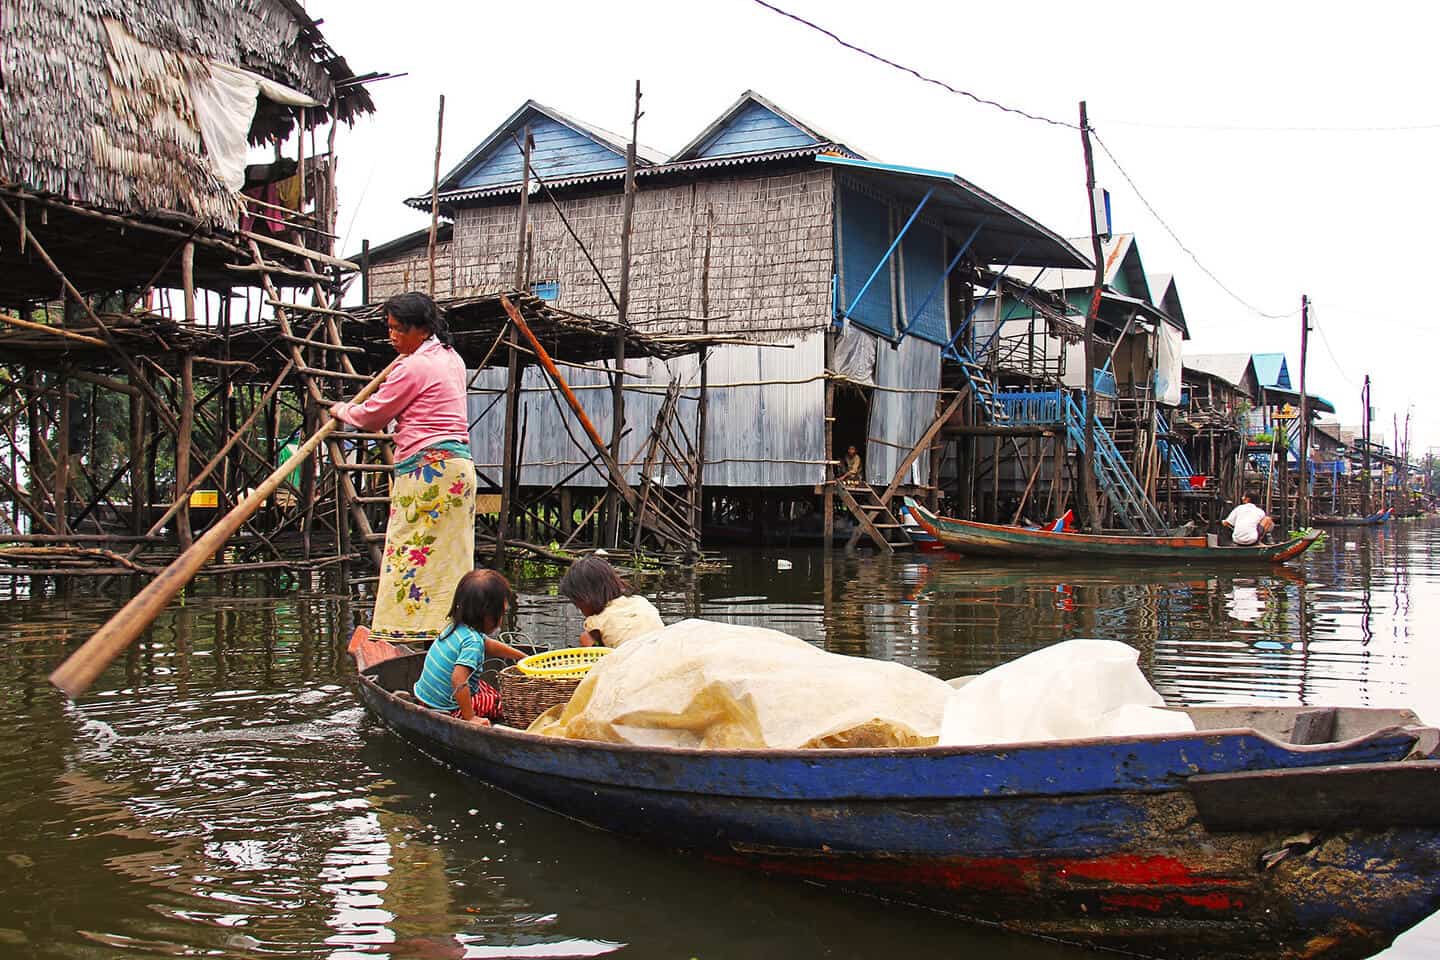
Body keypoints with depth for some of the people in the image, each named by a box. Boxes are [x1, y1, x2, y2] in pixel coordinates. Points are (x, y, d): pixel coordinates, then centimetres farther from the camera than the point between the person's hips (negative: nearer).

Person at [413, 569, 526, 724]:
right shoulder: (473, 641, -27)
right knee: (498, 701, 1)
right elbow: (458, 679, -37)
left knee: (487, 688, 22)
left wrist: (524, 657, 27)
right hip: (445, 710, -8)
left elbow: (490, 645, 19)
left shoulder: (457, 627, 2)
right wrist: (470, 718, -30)